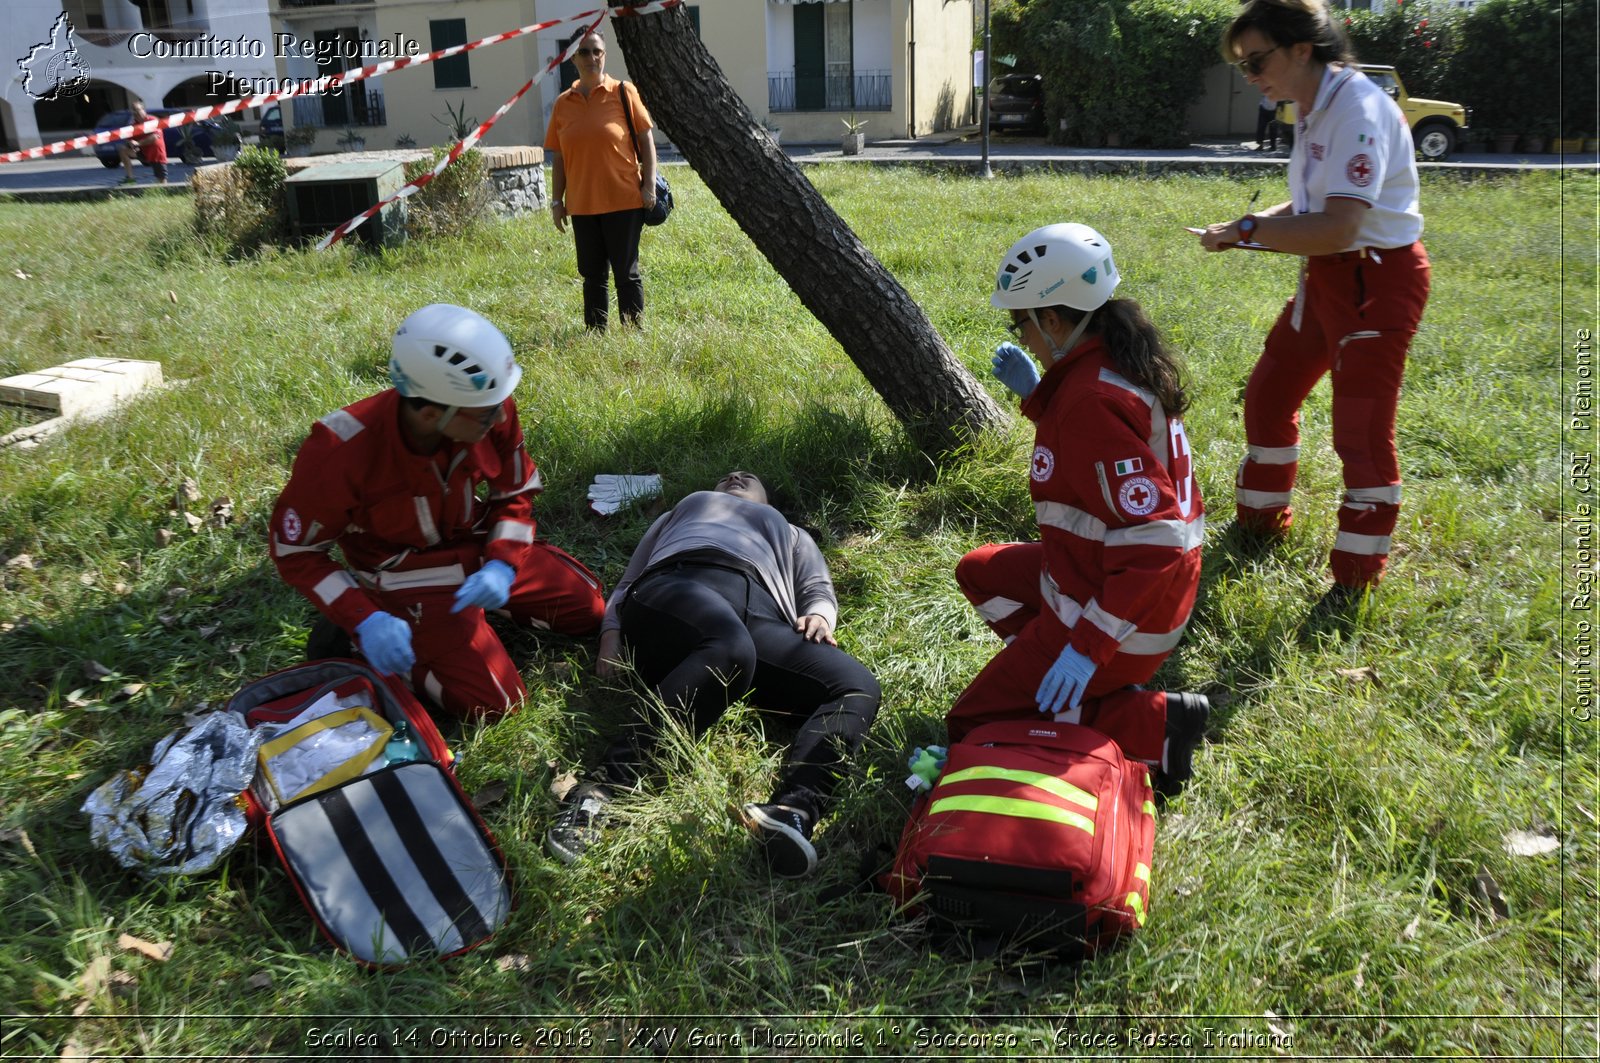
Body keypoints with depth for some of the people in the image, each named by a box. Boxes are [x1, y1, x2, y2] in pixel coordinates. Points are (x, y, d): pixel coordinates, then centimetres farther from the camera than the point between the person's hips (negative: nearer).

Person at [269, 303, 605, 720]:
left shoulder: (493, 412, -20)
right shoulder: (342, 451, -30)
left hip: (485, 552, 5)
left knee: (589, 608, 9)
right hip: (407, 577, -5)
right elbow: (294, 551, -15)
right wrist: (364, 619, -26)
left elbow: (515, 496, -1)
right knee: (493, 701, -15)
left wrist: (501, 565, -18)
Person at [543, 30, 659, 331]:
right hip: (582, 204, 3)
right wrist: (556, 200, 8)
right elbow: (558, 157, 11)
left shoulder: (623, 92, -1)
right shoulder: (563, 103, 7)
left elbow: (646, 139, 0)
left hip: (624, 201, -3)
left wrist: (649, 184, -7)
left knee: (626, 273, 1)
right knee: (592, 276, 9)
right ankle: (595, 335, 18)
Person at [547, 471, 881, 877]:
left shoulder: (791, 535, 45)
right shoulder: (682, 511, 44)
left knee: (858, 687, -27)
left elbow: (819, 591, 26)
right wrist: (611, 631, 9)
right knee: (731, 650, -41)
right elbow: (628, 583, 31)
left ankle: (794, 809, -49)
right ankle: (604, 788, -47)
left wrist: (818, 616, 0)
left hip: (760, 616, 3)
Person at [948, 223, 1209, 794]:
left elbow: (1155, 541, -32)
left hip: (1115, 609, -9)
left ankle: (1151, 724, -5)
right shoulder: (1119, 363, 1)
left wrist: (1088, 645, -30)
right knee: (978, 571, 26)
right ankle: (1103, 685, 13)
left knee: (969, 727, 2)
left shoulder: (1092, 400, -29)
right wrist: (1035, 393, 12)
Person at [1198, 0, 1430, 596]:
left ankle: (1356, 579, 7)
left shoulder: (1357, 108, -21)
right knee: (1268, 395, 17)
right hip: (1328, 278, 10)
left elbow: (1338, 228, -29)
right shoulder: (1314, 109, 8)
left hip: (1378, 279, -10)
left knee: (1362, 431, -6)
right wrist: (1257, 224, -2)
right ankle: (1262, 522, 36)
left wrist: (1248, 229, -21)